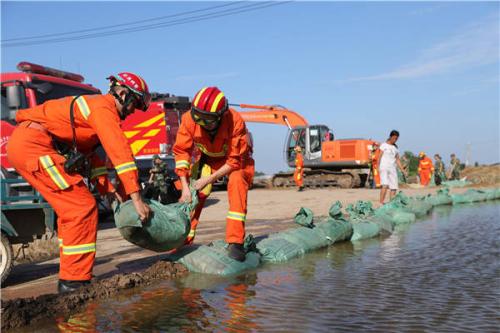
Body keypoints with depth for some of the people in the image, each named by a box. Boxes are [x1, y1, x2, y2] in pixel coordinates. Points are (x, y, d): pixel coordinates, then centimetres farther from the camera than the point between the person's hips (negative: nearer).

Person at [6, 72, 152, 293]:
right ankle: (74, 281, -8)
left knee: (71, 209, 14)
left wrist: (106, 187, 16)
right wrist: (136, 199, -21)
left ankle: (70, 277, 20)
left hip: (21, 145, 11)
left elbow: (88, 152, 25)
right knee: (82, 207, -11)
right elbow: (120, 153, -19)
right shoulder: (104, 107, -10)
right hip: (33, 145, -11)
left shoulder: (93, 105, 22)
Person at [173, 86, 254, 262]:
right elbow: (181, 151, -19)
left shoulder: (236, 122, -35)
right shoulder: (189, 119, -26)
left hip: (236, 159, -3)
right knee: (193, 194, -11)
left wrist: (209, 179, -30)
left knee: (237, 182, -31)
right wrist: (185, 186, -25)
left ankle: (235, 242, -28)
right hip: (209, 158, 3)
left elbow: (234, 161, -28)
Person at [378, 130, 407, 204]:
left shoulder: (395, 147, 17)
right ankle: (381, 203, -23)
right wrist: (378, 167, -17)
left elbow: (397, 160, 20)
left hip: (392, 169, 6)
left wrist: (402, 169, 13)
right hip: (384, 167, -6)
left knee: (394, 187, 0)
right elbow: (380, 156, -4)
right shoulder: (384, 145, 2)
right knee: (385, 185, -22)